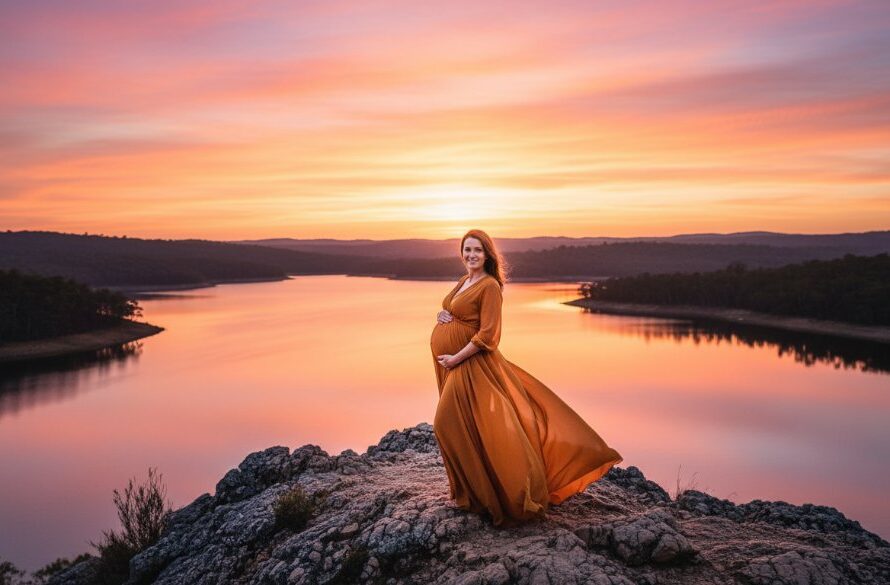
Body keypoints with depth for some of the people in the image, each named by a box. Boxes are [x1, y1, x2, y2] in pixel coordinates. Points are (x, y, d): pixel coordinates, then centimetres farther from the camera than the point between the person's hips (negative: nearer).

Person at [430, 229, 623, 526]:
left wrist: (456, 358, -20)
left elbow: (487, 334, -20)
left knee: (450, 423, -9)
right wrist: (441, 315, -1)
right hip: (449, 362, 9)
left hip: (471, 362, -9)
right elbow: (451, 313, 22)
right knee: (452, 424, 14)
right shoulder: (463, 281, 12)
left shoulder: (489, 286, -14)